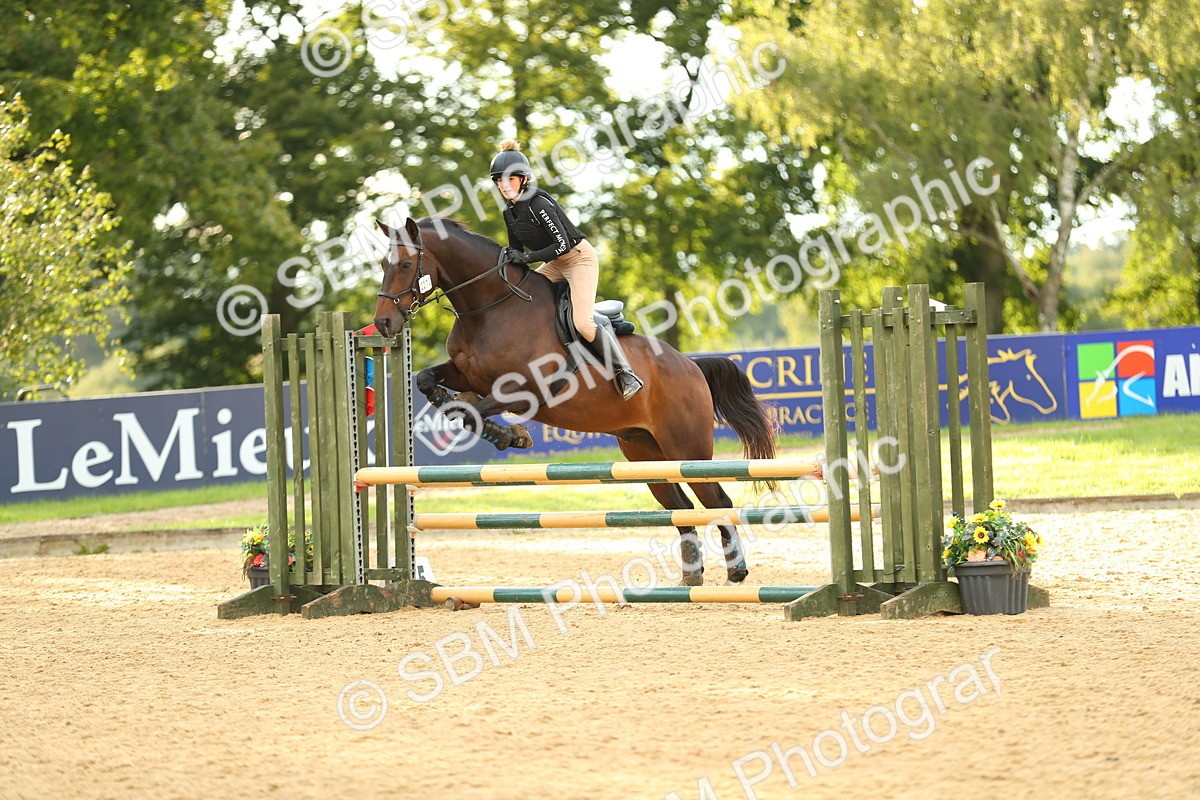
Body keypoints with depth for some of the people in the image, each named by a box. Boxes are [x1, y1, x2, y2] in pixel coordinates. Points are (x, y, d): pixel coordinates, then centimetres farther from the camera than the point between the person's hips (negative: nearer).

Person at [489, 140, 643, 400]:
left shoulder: (538, 204, -23)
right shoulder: (509, 213, 4)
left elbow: (562, 244, -25)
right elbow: (516, 249, 13)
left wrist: (528, 257, -25)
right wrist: (509, 261, -8)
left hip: (580, 258, -9)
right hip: (555, 265, 9)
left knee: (583, 323, -23)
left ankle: (626, 373, -13)